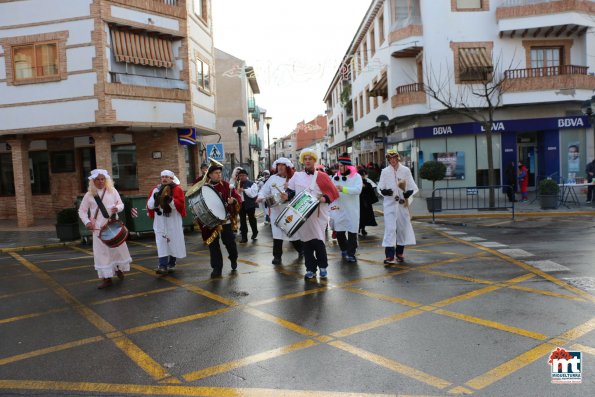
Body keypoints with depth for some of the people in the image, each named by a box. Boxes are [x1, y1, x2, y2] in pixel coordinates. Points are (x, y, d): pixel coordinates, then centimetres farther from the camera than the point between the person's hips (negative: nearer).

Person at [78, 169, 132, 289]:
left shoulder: (112, 190, 3)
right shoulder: (89, 195, 1)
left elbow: (121, 204, 6)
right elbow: (82, 211, 6)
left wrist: (117, 208, -17)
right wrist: (87, 222, -9)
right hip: (98, 228, -1)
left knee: (119, 247, 8)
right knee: (102, 251, 0)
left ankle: (118, 268, 36)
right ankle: (107, 278, 9)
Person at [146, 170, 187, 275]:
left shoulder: (177, 189, -2)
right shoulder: (156, 189, 8)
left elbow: (180, 204, -14)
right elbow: (150, 205, 4)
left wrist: (170, 201, -29)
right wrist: (155, 199, -16)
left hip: (174, 222, -2)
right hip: (160, 222, 2)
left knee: (174, 242, 7)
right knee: (161, 244, -4)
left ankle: (171, 264, 22)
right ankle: (163, 266, -7)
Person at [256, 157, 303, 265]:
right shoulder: (272, 178, 7)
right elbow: (264, 190, 8)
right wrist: (260, 197, -11)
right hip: (276, 210, 2)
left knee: (293, 232, 8)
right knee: (277, 233, -1)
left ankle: (301, 250, 34)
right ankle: (277, 256, 8)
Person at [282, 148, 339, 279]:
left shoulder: (321, 176, 2)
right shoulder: (297, 176, 9)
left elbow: (334, 193, 1)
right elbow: (291, 191, 10)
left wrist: (325, 199, -16)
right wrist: (287, 195, -11)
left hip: (317, 215, -2)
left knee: (318, 241, -3)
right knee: (306, 241, 5)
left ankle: (323, 266, 17)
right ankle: (310, 268, 17)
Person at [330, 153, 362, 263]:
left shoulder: (356, 176, -3)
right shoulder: (336, 176, 8)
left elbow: (358, 190, -18)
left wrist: (343, 189, -29)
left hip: (352, 210, -3)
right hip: (339, 209, 3)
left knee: (352, 231, 0)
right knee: (339, 231, 9)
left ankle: (351, 253, 9)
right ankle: (344, 249, 31)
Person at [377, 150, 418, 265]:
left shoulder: (406, 170, 4)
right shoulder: (385, 171, 4)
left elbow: (412, 187, 4)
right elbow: (380, 188, 3)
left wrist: (408, 193, -16)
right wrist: (384, 191, -18)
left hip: (403, 204, 2)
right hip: (389, 204, -2)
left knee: (403, 227, 9)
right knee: (390, 228, -9)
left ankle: (400, 253, 26)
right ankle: (389, 255, -10)